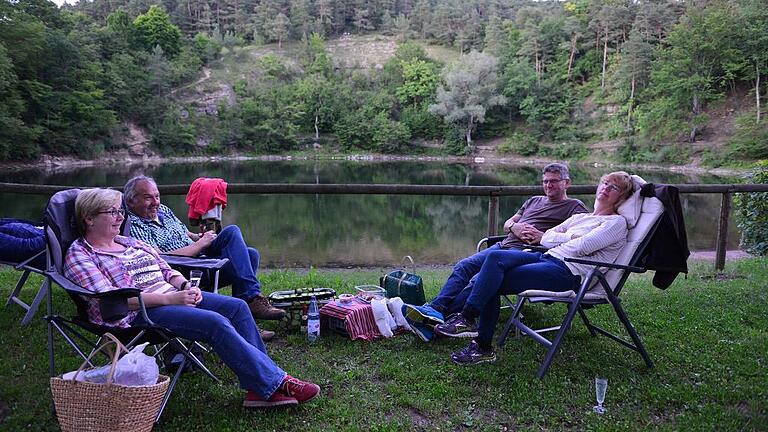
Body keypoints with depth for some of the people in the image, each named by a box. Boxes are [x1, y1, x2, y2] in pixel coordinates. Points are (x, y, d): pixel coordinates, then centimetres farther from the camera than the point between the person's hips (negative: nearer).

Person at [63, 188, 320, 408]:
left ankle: (259, 387, -13)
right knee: (215, 323, -27)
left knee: (237, 307, -11)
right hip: (139, 314, -8)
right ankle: (274, 384, -20)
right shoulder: (79, 255, -2)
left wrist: (184, 286, -3)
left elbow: (166, 270, 21)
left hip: (173, 297, 8)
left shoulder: (130, 242, 21)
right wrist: (168, 299, -20)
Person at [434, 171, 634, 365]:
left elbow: (582, 247, -9)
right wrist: (571, 237, 2)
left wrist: (558, 239, 8)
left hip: (568, 272, -7)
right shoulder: (580, 217, 29)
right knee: (496, 257, -22)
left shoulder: (617, 222, 6)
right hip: (546, 258, 7)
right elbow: (546, 238, 17)